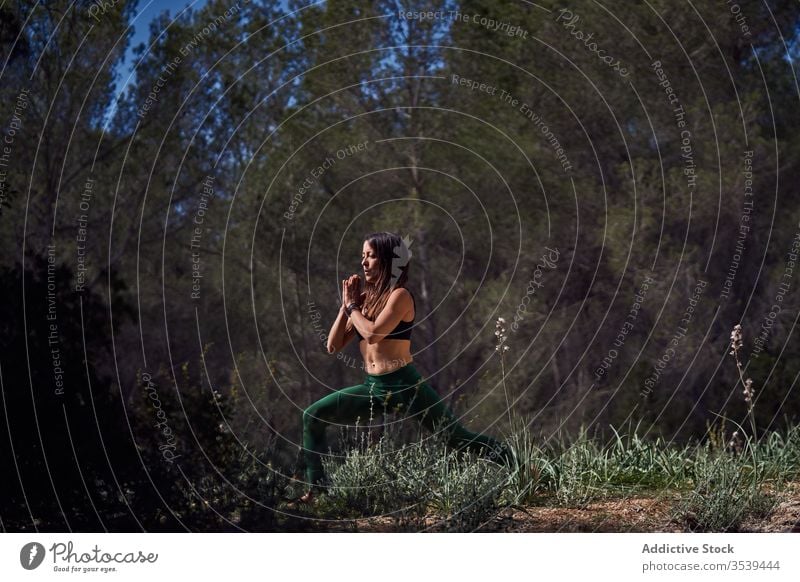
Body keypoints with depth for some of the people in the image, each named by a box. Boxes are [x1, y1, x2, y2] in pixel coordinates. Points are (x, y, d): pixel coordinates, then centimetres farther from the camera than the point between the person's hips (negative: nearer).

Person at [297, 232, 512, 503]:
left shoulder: (399, 296, -8)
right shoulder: (365, 298, 12)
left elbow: (373, 333, -23)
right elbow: (333, 346, 10)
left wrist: (352, 306, -8)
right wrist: (346, 305, 3)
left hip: (404, 385, -6)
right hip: (373, 388, 7)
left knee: (458, 437, -1)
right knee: (313, 416, -4)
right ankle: (316, 489, 1)